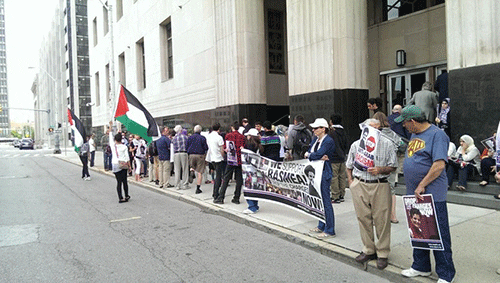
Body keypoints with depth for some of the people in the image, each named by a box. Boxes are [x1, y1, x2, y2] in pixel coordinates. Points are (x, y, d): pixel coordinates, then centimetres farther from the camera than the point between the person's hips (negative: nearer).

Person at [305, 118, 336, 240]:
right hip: (314, 173, 9)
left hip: (323, 174, -9)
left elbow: (317, 154, -21)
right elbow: (309, 153, 6)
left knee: (325, 202, -4)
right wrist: (320, 157, -11)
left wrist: (308, 155, -3)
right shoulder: (315, 139, 13)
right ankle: (321, 226, 29)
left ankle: (329, 230, 6)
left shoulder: (329, 141, -13)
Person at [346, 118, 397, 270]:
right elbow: (349, 166, 18)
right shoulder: (356, 145, 9)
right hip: (359, 185, 3)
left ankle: (383, 254, 15)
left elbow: (393, 166, 3)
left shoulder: (387, 144, 2)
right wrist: (350, 181, 6)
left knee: (381, 220, 0)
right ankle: (368, 250, 24)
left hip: (380, 185, -2)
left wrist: (380, 170, -14)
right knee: (363, 218, 8)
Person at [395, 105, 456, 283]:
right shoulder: (414, 135, 14)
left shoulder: (437, 134, -13)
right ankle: (421, 267, 31)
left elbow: (439, 165, -21)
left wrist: (422, 186, -20)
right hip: (413, 194, 9)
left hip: (432, 194, -8)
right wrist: (412, 188, 15)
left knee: (438, 234, 2)